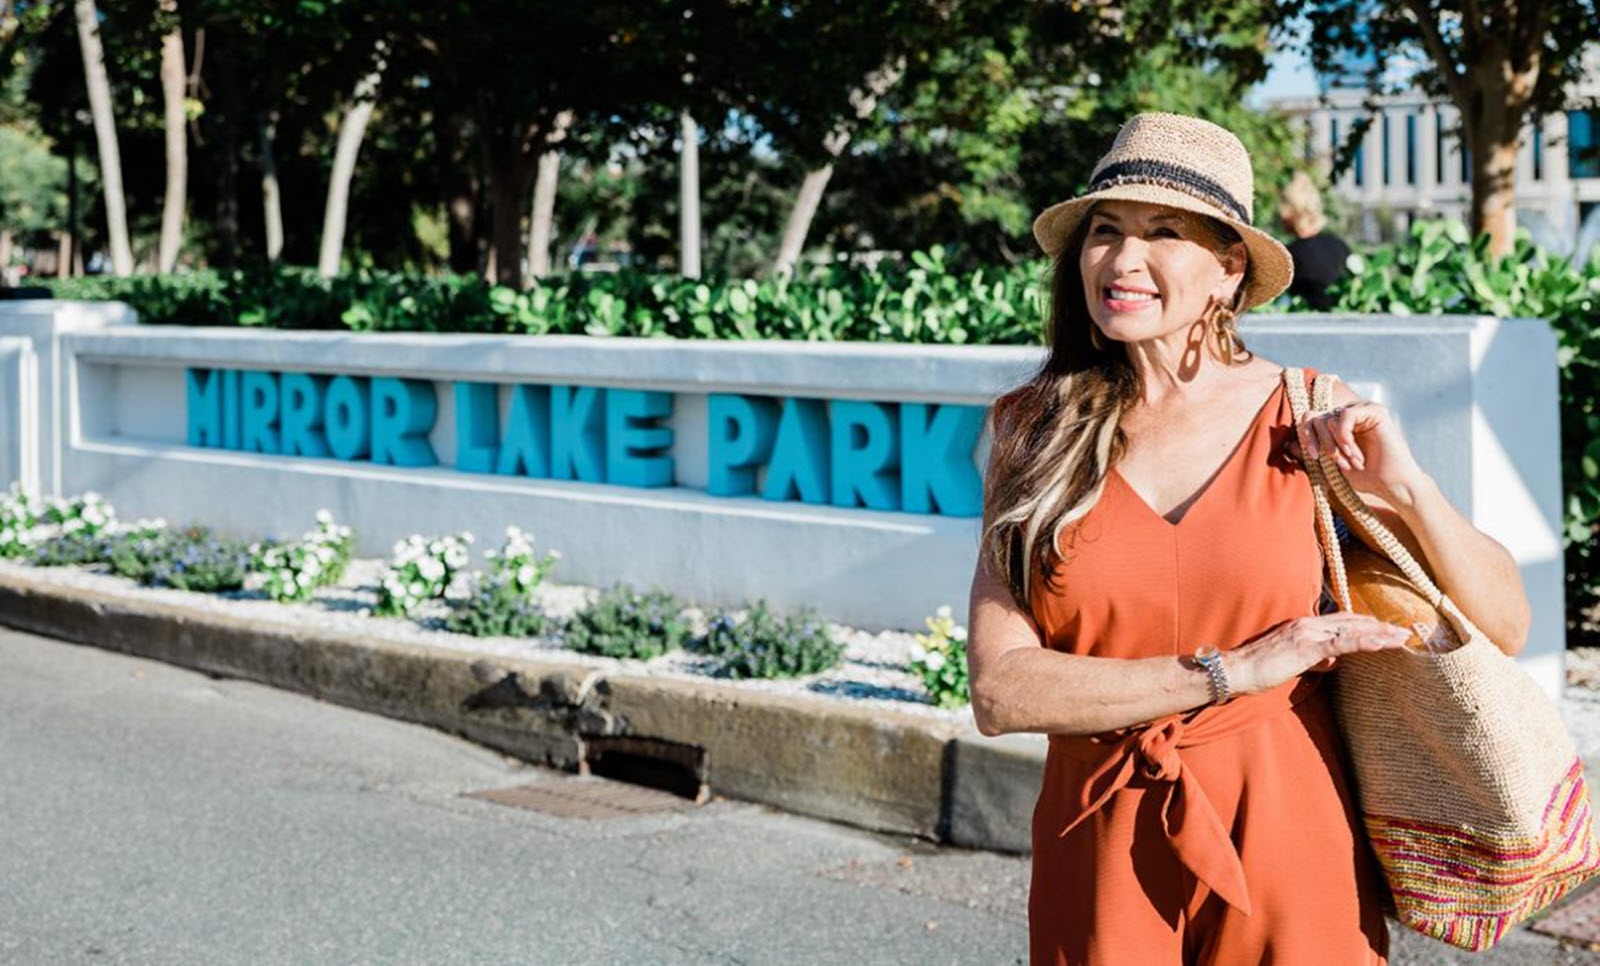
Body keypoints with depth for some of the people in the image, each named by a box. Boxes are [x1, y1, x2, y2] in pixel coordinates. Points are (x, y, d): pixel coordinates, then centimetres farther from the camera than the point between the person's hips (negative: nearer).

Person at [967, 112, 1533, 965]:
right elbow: (999, 689, -11)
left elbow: (1504, 626, 1)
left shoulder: (1308, 422, -3)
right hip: (1103, 859, 1)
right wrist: (1228, 671, -15)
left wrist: (1407, 488, -14)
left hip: (1285, 838, 0)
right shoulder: (1033, 430, -3)